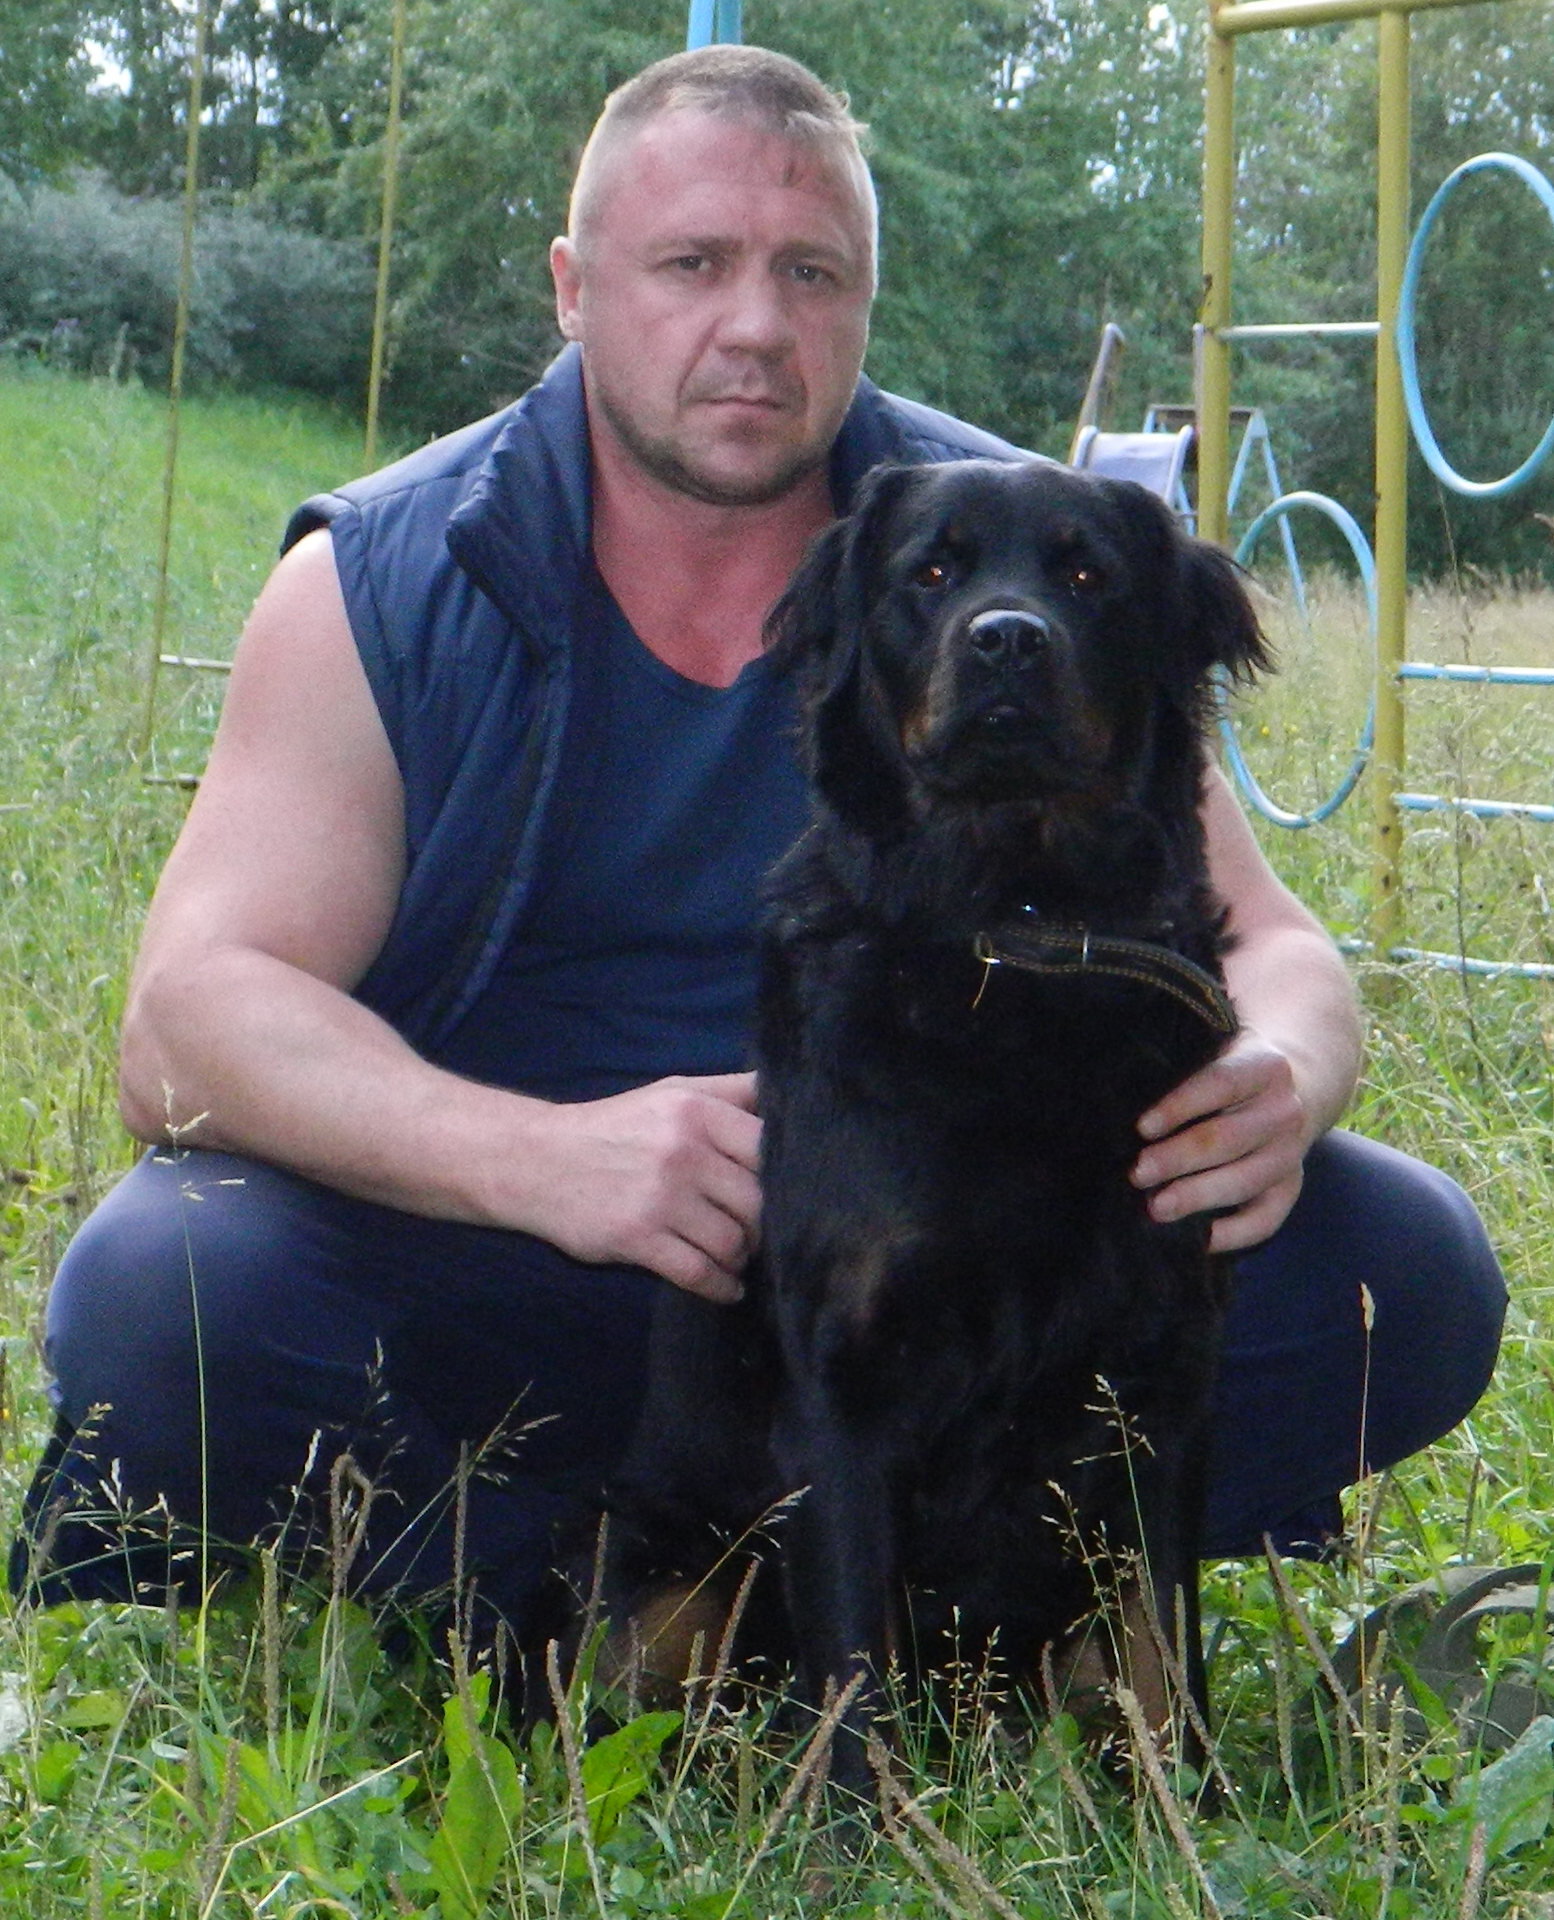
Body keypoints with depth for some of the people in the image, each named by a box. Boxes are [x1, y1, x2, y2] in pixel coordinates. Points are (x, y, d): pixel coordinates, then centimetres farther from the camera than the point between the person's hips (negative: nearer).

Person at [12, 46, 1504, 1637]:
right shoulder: (380, 587, -4)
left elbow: (1263, 945, 0)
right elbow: (188, 1026, -16)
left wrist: (1277, 1081, -27)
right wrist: (539, 1156, -37)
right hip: (481, 1275, -1)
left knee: (1399, 1266, -18)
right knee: (166, 1296, -31)